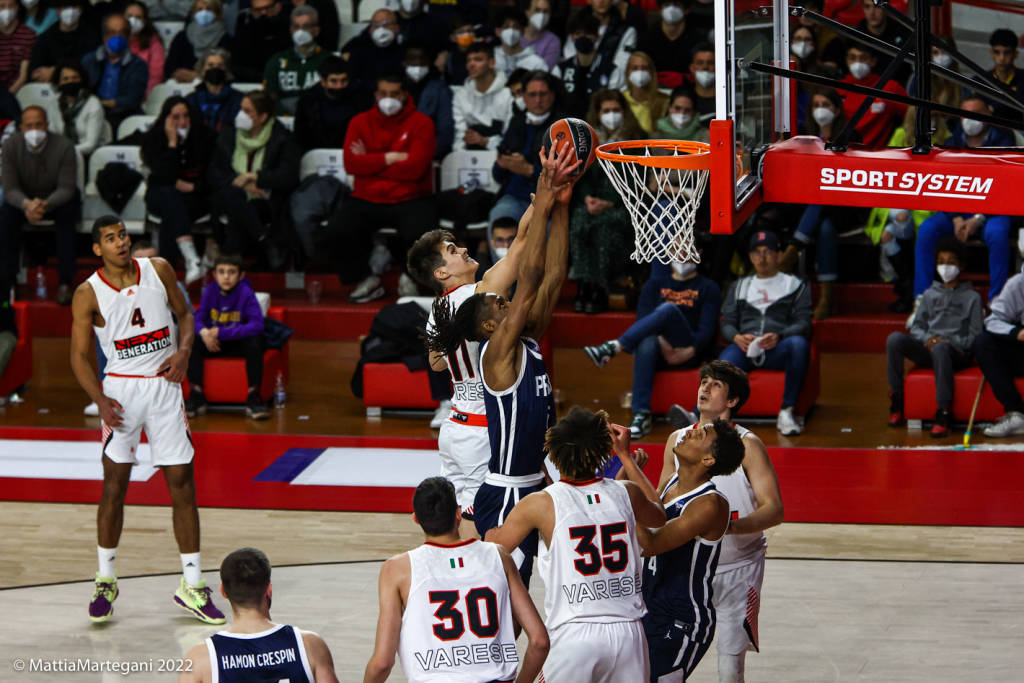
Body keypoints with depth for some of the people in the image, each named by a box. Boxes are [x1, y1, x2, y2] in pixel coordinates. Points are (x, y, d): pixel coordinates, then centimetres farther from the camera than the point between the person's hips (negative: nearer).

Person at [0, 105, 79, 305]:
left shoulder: (64, 146, -22)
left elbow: (66, 188, -23)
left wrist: (45, 204, -45)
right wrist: (26, 204, -42)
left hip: (58, 199, -2)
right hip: (24, 198, 2)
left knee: (67, 213, -35)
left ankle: (65, 282, -31)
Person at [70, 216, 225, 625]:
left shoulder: (158, 270, 0)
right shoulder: (89, 294, -7)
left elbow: (184, 313, 12)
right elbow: (79, 355, -5)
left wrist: (183, 351, -8)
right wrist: (101, 401, -18)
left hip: (164, 385, 2)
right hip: (122, 388, -2)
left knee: (182, 483, 1)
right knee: (114, 484, -1)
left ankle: (192, 585, 6)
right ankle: (106, 580, 14)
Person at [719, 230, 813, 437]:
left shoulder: (795, 285, 21)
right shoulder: (739, 287, 29)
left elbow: (803, 323, 7)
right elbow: (727, 323, 19)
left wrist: (778, 336, -14)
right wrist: (737, 337, -7)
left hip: (777, 349, -1)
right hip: (743, 347, 2)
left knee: (799, 343, -38)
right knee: (723, 364, -34)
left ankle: (786, 412, -33)